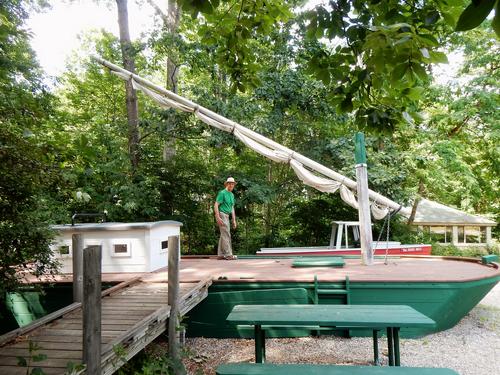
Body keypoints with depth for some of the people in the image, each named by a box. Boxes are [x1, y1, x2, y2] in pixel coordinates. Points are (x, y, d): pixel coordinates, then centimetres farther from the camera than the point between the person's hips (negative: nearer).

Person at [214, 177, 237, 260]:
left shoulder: (232, 195, 17)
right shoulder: (222, 193, -8)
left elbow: (232, 208, 20)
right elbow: (216, 205, -14)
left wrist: (234, 220, 16)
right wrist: (218, 218, -22)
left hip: (227, 216, 9)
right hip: (222, 215, -9)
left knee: (223, 235, 8)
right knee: (226, 235, -11)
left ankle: (220, 254, 12)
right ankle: (228, 254, -10)